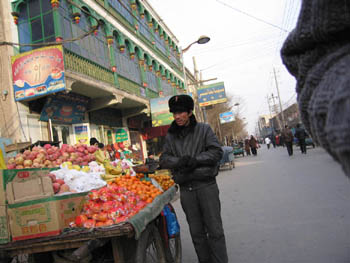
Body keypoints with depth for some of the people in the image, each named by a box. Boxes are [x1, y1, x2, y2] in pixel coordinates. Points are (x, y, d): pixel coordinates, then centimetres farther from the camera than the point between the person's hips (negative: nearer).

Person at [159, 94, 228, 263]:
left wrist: (196, 159, -18)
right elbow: (164, 159, 5)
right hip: (186, 189, 3)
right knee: (196, 232, 12)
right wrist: (179, 161, -16)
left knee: (215, 230, 2)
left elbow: (217, 152, -5)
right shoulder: (170, 136, 9)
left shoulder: (204, 129, 1)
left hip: (206, 185, -3)